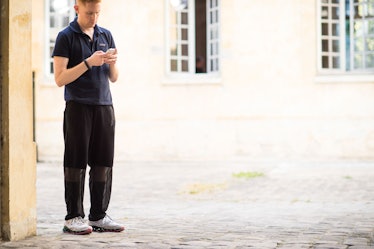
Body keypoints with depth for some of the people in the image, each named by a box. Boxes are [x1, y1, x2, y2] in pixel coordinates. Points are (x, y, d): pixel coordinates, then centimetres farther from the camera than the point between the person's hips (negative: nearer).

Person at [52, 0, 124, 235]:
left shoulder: (106, 35, 13)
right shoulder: (66, 37, -2)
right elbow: (60, 79, -8)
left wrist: (113, 63, -6)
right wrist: (89, 62, -17)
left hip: (104, 105, 5)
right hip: (78, 106, -5)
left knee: (103, 163, 4)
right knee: (76, 163, -2)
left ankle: (99, 216, 11)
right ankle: (74, 217, 4)